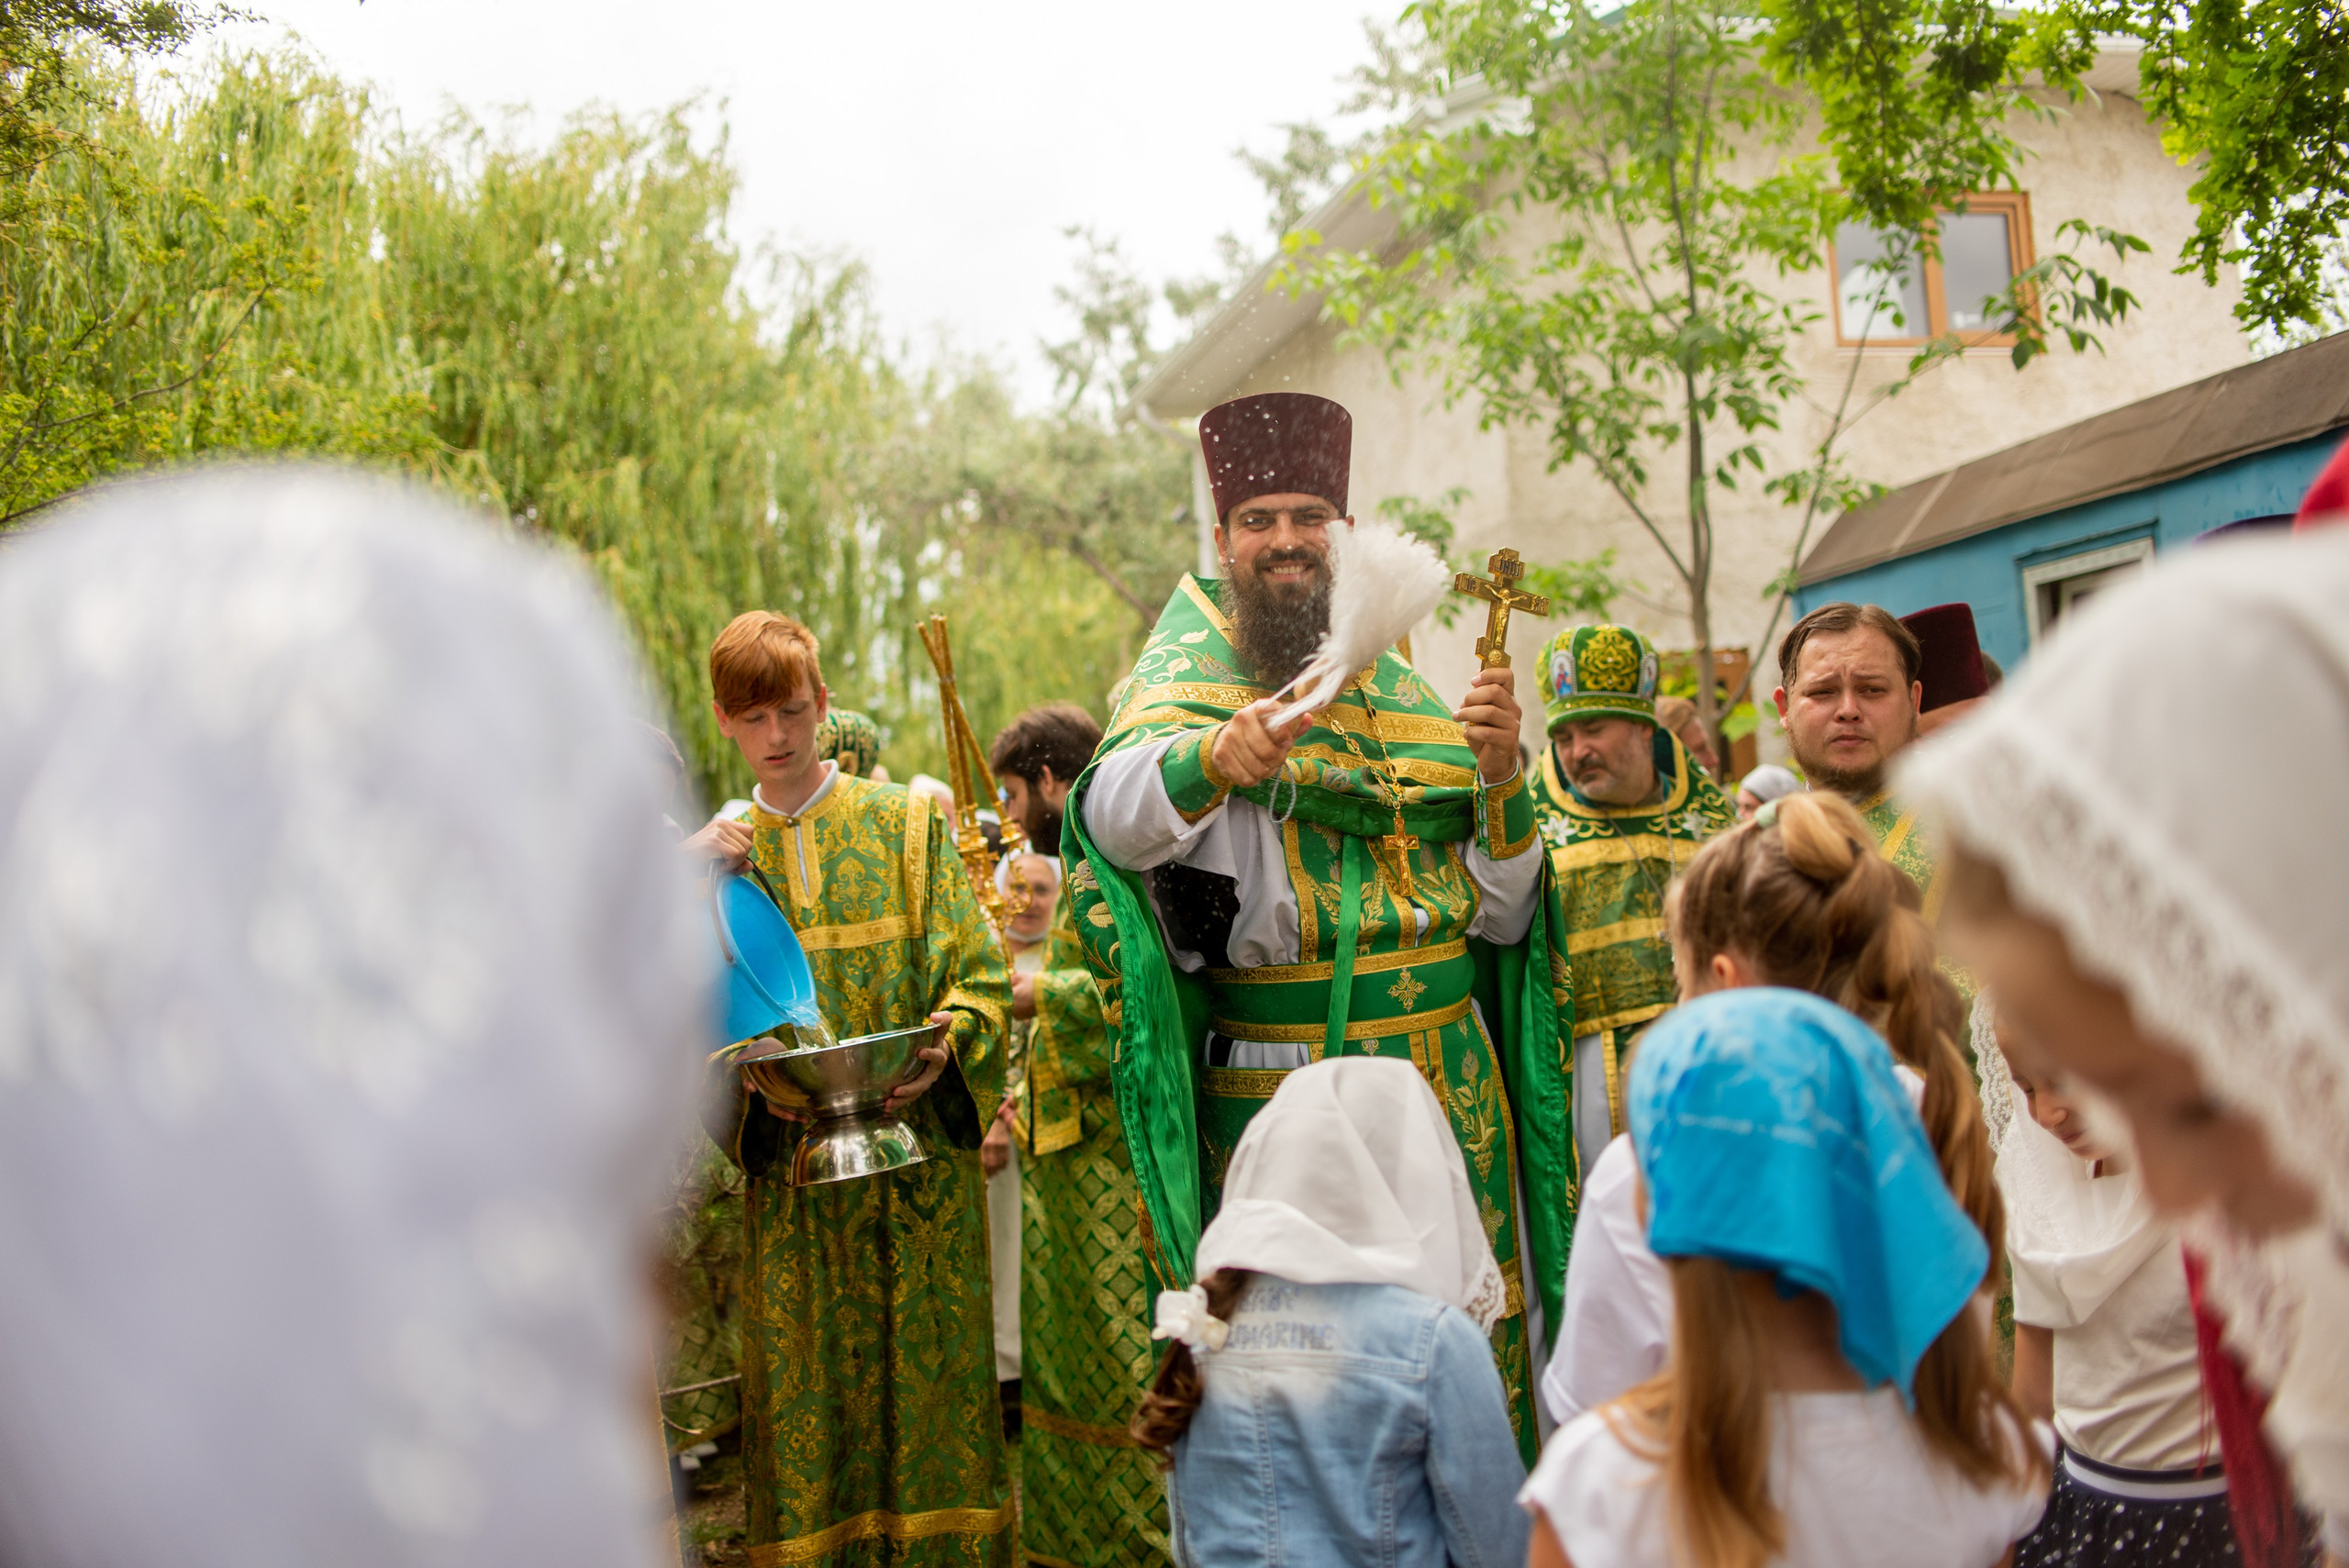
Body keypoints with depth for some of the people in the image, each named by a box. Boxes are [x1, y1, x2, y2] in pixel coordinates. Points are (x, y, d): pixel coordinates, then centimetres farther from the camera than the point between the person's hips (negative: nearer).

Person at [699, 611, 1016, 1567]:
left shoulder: (906, 824, 4)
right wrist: (749, 1084, -14)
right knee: (806, 1397, 4)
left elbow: (980, 975, 0)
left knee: (929, 1372, 3)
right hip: (789, 1168, 1)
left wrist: (943, 1050, -20)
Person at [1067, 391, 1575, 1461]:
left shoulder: (1409, 698, 13)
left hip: (1452, 1087, 4)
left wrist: (1500, 778, -7)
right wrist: (1216, 756, -44)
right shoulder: (1193, 677, 0)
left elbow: (1501, 920, 10)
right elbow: (1114, 812, -24)